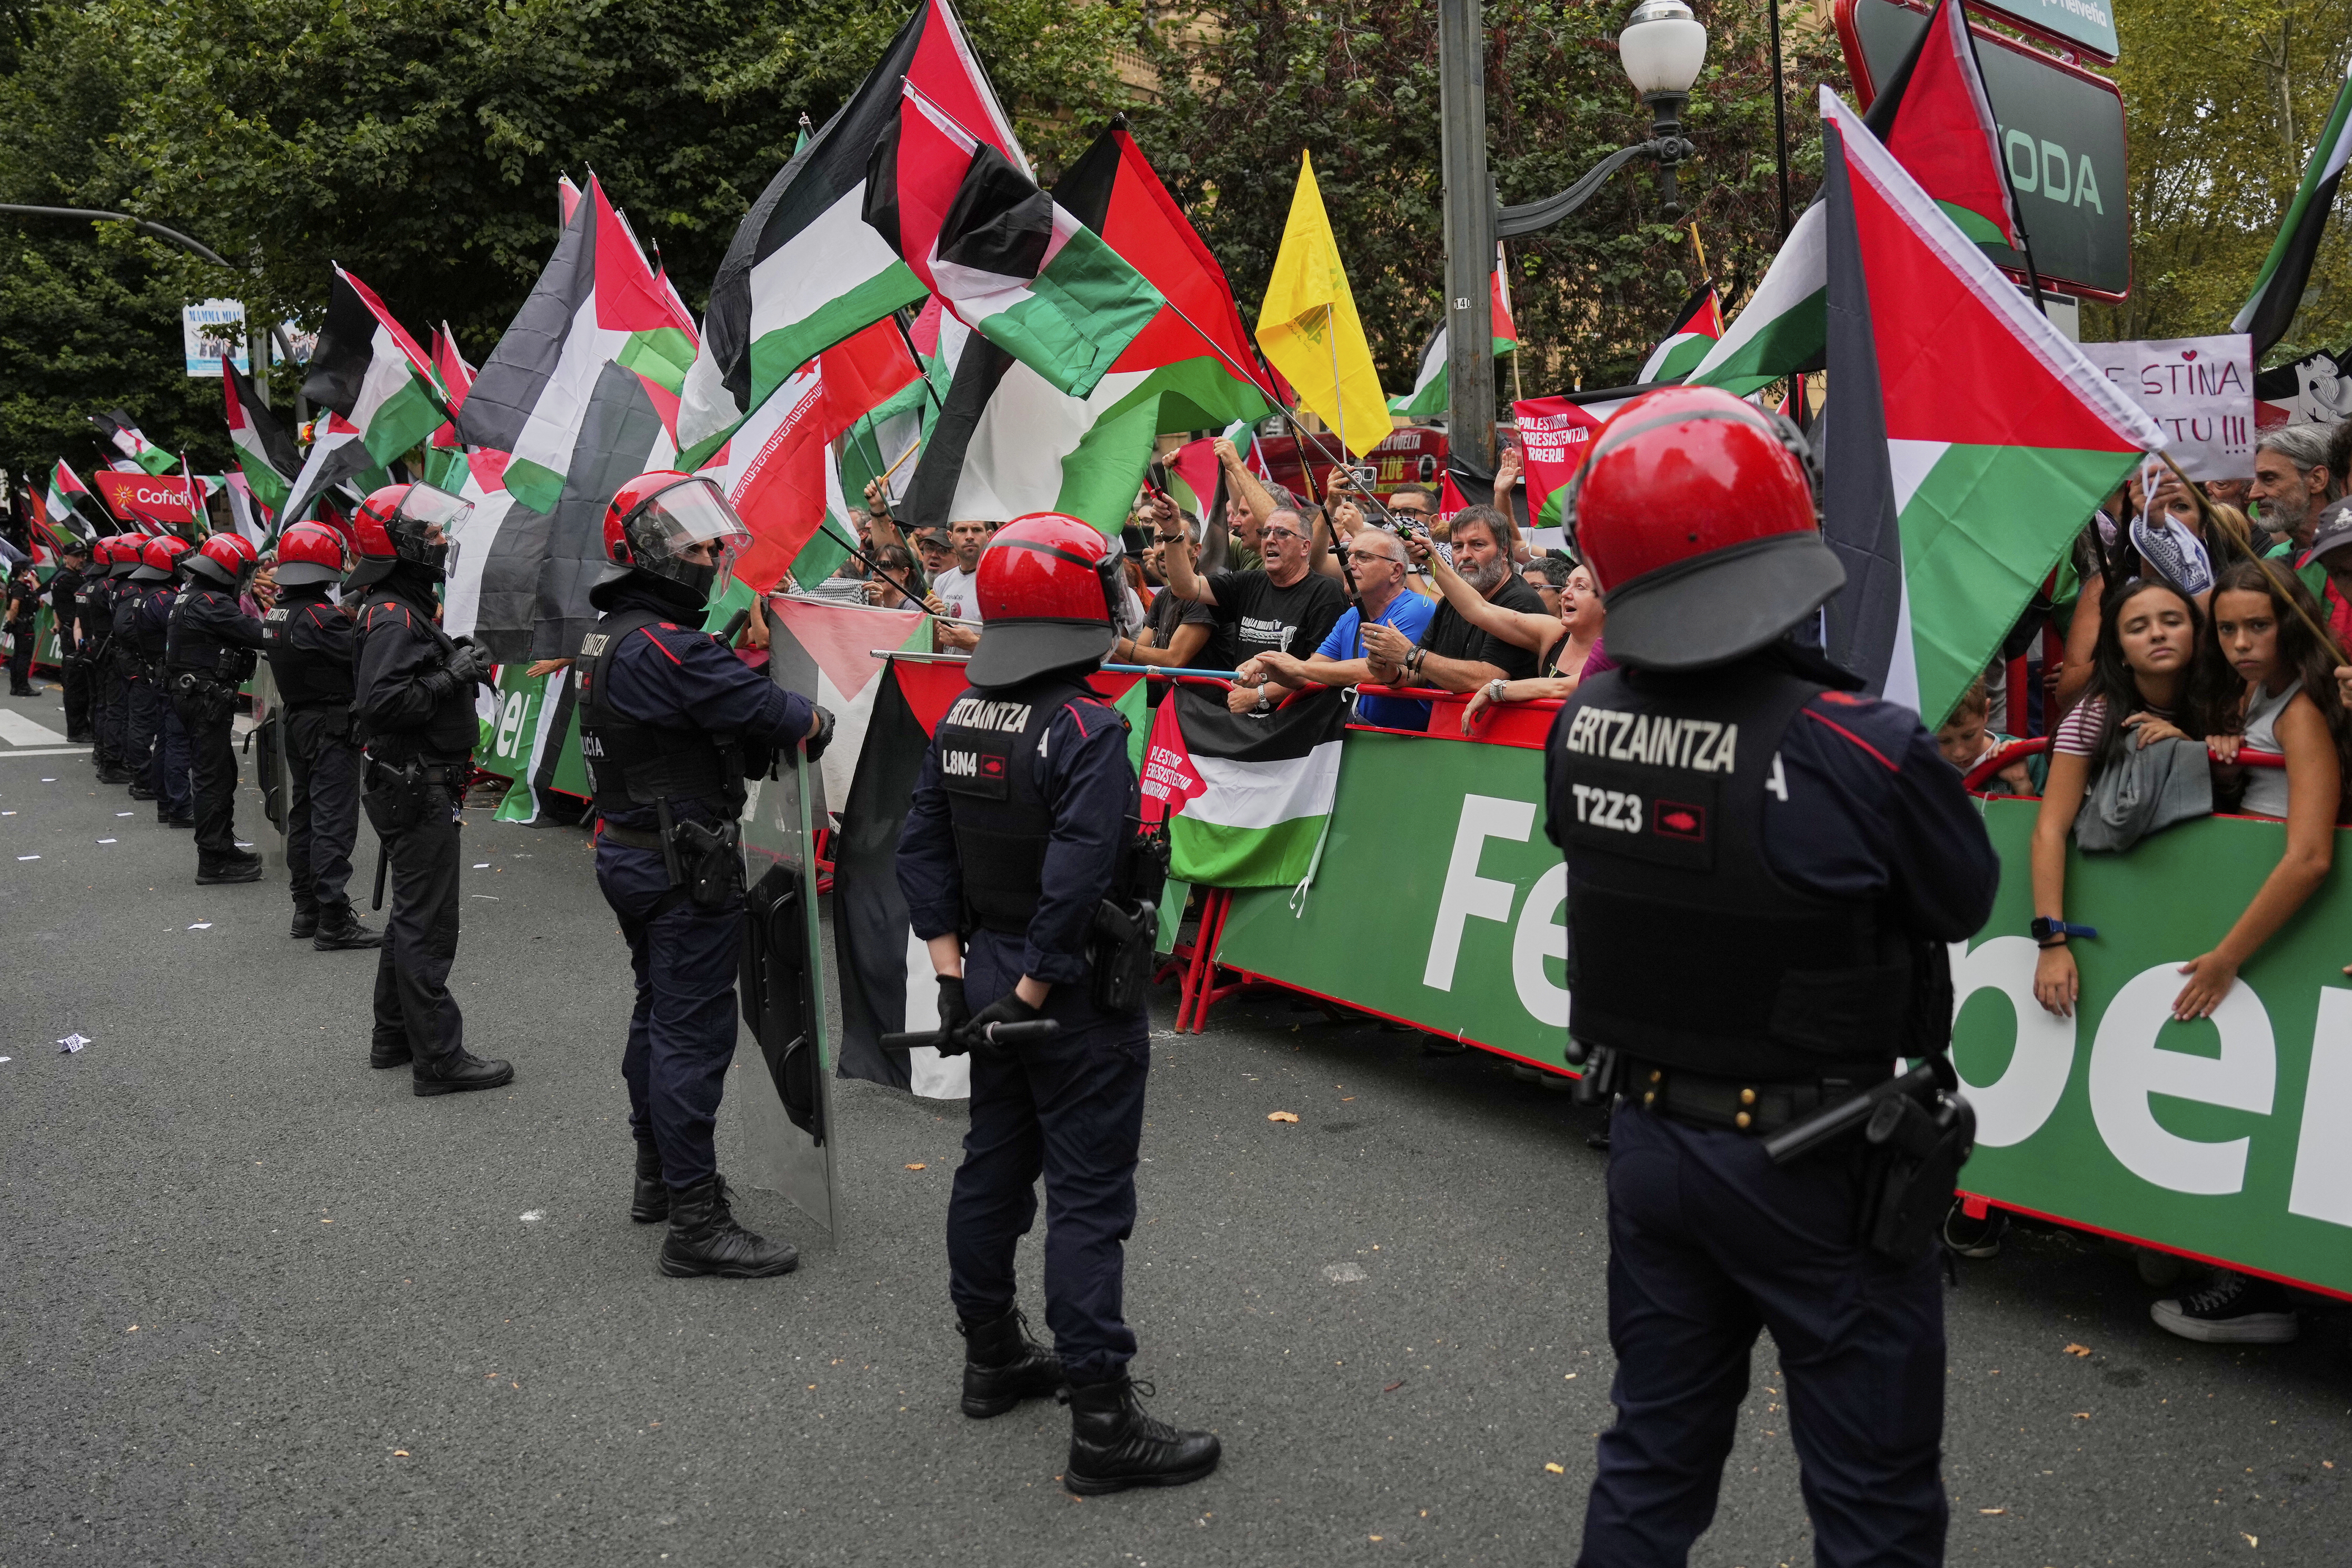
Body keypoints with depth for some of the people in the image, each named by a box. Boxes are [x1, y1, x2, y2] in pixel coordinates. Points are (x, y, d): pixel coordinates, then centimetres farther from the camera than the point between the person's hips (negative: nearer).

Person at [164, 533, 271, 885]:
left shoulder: (190, 597, 15)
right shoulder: (211, 603, -18)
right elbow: (254, 634, -23)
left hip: (190, 695, 11)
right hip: (206, 700, -11)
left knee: (222, 774, 18)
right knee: (215, 779, -6)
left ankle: (223, 848, 27)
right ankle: (213, 862, -3)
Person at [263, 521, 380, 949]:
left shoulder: (276, 613, 8)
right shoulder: (320, 617, -19)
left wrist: (345, 616, 8)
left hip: (296, 721, 9)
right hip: (331, 726, -9)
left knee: (304, 816, 16)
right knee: (334, 824, -7)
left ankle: (306, 911, 26)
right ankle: (333, 922, -7)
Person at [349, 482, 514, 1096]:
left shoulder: (408, 608, 16)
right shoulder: (394, 617, -17)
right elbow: (383, 701, -29)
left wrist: (463, 666, 6)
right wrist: (451, 677, -22)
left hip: (412, 786, 11)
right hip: (417, 789, -11)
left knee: (412, 913, 19)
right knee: (428, 924, -6)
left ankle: (393, 1037, 31)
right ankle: (438, 1058, -1)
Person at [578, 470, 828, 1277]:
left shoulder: (610, 635, 12)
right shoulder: (663, 644, -22)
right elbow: (770, 711, -22)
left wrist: (773, 728, -4)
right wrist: (817, 720, -1)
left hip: (630, 849, 11)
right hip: (685, 868, -11)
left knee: (658, 1014, 21)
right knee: (695, 1034, -5)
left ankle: (659, 1176, 36)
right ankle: (695, 1224, 1)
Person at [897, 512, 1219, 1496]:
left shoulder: (960, 720, 3)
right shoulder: (1088, 730, -20)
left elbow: (922, 850, 6)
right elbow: (1076, 880, -26)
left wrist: (954, 971, 6)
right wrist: (1030, 994, -16)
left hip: (991, 974, 8)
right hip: (1077, 998, -8)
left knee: (995, 1165, 20)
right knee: (1089, 1199, -1)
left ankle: (992, 1358, 36)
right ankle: (1102, 1424, 6)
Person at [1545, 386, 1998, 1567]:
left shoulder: (1581, 726, -9)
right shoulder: (1862, 749, -24)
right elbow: (1967, 901, -6)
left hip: (1650, 1138, 5)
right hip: (1820, 1163, -5)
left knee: (1649, 1468, 22)